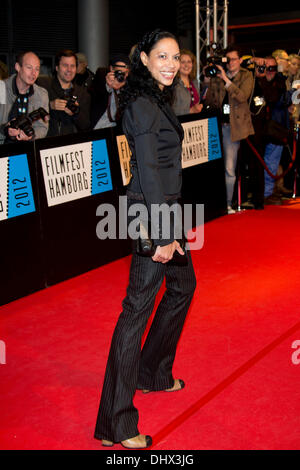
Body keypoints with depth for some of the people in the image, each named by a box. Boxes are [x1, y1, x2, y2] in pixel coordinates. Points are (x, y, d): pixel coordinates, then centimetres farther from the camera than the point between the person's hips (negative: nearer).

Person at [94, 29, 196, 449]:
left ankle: (154, 375, 40)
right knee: (138, 306, -7)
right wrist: (163, 235, -22)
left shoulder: (157, 100, 13)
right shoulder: (142, 104, -17)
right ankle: (115, 425, 1)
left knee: (183, 286, 23)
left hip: (165, 209, 10)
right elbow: (149, 173, -21)